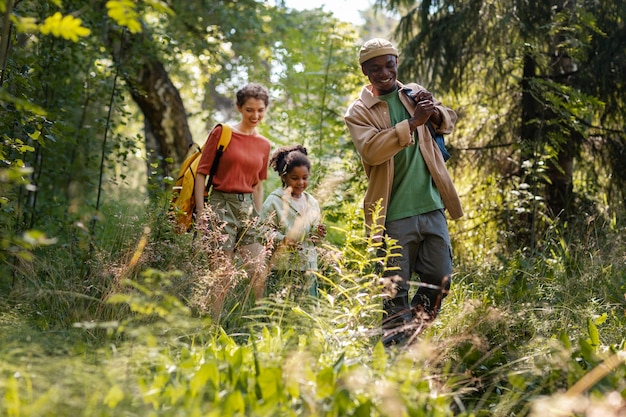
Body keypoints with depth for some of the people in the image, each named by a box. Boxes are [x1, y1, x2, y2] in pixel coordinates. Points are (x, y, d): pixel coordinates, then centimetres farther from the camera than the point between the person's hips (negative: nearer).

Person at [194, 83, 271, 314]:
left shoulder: (264, 145, 12)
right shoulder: (222, 133, -3)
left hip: (248, 207, 5)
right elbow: (201, 173, -4)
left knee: (260, 274, 1)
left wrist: (258, 218, 14)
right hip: (221, 204, -5)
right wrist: (201, 212, -11)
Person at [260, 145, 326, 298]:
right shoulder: (274, 201, -3)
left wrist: (318, 235, -2)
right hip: (281, 268, -5)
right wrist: (282, 240, -25)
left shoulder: (312, 202, 15)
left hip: (307, 268, 5)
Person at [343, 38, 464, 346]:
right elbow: (370, 150, -17)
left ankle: (415, 331, 25)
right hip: (393, 215, -4)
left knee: (440, 279, 7)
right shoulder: (358, 112, 0)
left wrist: (435, 113, -6)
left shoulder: (415, 93, 13)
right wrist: (413, 122, -25)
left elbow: (448, 122, 18)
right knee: (395, 288, 0)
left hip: (432, 208, 4)